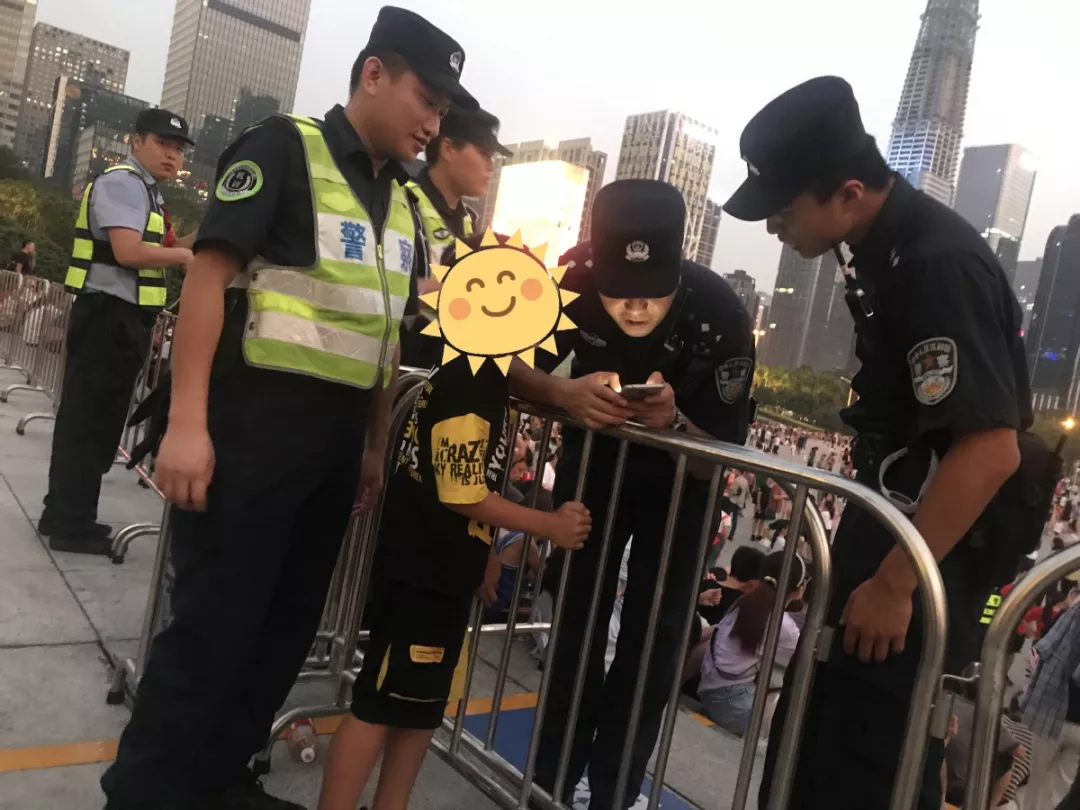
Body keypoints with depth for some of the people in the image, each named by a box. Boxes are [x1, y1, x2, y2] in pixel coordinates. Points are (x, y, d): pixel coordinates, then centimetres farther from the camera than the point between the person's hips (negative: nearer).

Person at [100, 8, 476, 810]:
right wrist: (187, 420, -20)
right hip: (255, 421, -7)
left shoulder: (404, 204, 15)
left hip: (337, 435, 7)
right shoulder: (284, 147, -5)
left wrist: (376, 446, 17)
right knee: (212, 623, 0)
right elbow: (209, 273, -12)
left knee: (288, 623, 15)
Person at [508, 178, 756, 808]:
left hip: (680, 472, -1)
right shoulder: (572, 280, -28)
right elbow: (509, 365, -16)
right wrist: (564, 393, -37)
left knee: (655, 631, 0)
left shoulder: (721, 315, -33)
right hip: (593, 453, 2)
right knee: (578, 614, 4)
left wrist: (672, 421, -46)